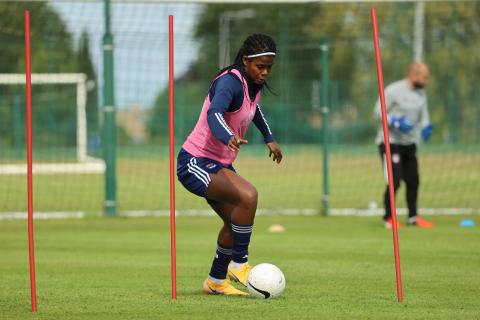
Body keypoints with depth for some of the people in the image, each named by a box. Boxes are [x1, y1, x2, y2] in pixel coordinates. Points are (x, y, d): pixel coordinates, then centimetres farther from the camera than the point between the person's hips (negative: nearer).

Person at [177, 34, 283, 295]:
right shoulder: (230, 82, -23)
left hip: (220, 165, 10)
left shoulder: (255, 84, 4)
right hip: (195, 162, -10)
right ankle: (238, 264, -17)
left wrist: (269, 138, 28)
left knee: (236, 222, 14)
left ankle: (216, 281, 29)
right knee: (248, 196, -29)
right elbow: (214, 113, -43)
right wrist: (229, 138, -61)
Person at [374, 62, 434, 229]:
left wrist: (426, 126, -5)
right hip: (390, 142, -8)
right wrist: (396, 122, -25)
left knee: (413, 180, 10)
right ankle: (388, 218, 4)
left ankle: (413, 217, 23)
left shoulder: (421, 93, 8)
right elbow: (378, 112, -14)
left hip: (409, 143, 8)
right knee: (394, 181, -11)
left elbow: (423, 114, 17)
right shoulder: (393, 90, -15)